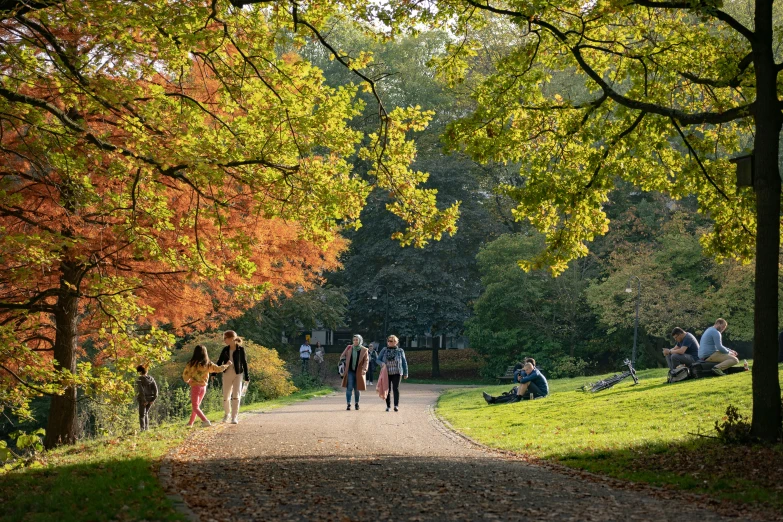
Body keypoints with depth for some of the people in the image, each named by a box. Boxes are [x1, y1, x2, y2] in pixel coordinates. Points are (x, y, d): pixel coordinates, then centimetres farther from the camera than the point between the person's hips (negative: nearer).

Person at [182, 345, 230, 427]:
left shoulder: (192, 364, -13)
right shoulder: (208, 364, -5)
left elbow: (185, 375, -5)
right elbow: (218, 369, 3)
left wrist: (188, 380, 18)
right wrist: (227, 365, 22)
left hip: (195, 386, -5)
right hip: (203, 387, 5)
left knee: (195, 407, 1)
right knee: (196, 405, 21)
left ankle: (205, 421, -17)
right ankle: (190, 423, 27)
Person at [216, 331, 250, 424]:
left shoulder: (240, 349, -5)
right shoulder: (225, 349, 5)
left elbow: (244, 363, -2)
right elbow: (219, 362, 8)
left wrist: (247, 377, -3)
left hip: (238, 375, -3)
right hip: (226, 375, 3)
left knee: (236, 396, -12)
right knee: (226, 397, 6)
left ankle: (234, 417, -9)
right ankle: (227, 413, 31)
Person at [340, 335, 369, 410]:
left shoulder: (364, 350, 0)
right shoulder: (349, 348, 5)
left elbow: (366, 361, -4)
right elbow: (342, 356, 15)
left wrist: (364, 370, -18)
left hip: (358, 372, 0)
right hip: (350, 371, 0)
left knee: (357, 389, 8)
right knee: (349, 388, -10)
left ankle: (356, 403, 28)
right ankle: (348, 404, -9)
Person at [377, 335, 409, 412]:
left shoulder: (400, 351, 4)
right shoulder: (384, 350, 6)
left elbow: (404, 362, 9)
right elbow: (378, 359, 9)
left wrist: (405, 373, 7)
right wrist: (382, 364, -13)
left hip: (396, 373, -2)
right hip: (386, 373, 2)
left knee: (396, 388, -12)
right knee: (387, 390, 5)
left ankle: (396, 405, -14)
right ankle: (388, 406, 14)